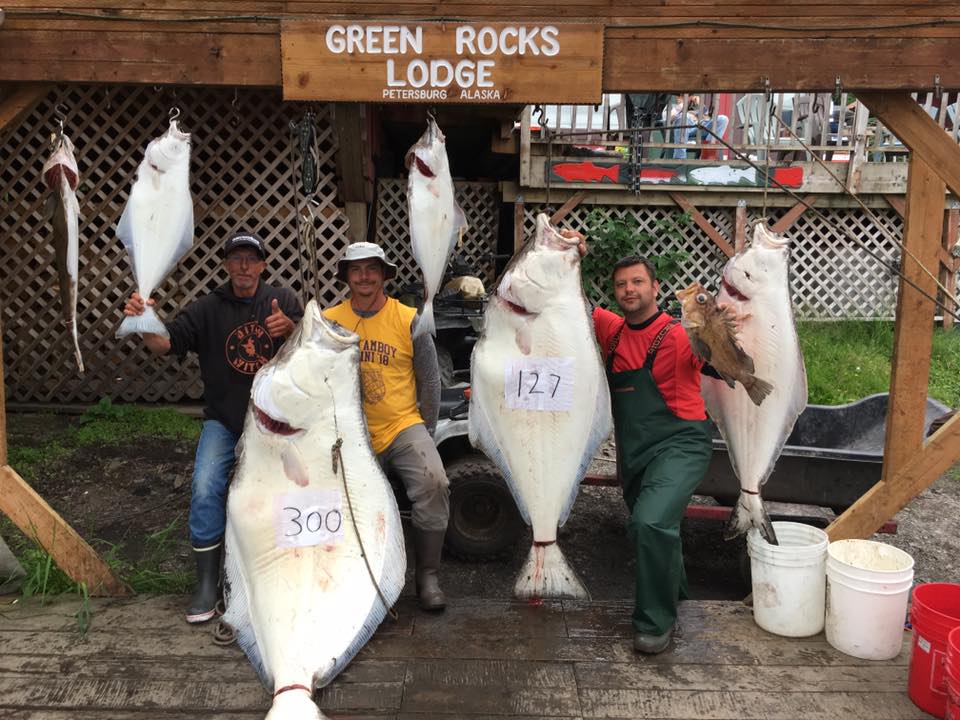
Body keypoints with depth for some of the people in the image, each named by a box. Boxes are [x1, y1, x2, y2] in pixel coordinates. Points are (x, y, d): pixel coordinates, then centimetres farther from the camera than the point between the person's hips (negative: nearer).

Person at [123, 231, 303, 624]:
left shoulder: (283, 300, 1)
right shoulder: (208, 308, 1)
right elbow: (164, 343, -10)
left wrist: (290, 327, -33)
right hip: (224, 419, 0)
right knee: (205, 489, -18)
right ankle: (207, 583, -4)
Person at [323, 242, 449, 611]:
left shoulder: (409, 320, -1)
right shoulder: (328, 322, 1)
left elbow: (430, 381, 5)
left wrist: (425, 434, 5)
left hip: (402, 427, -1)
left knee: (433, 483, -25)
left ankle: (428, 577, -10)